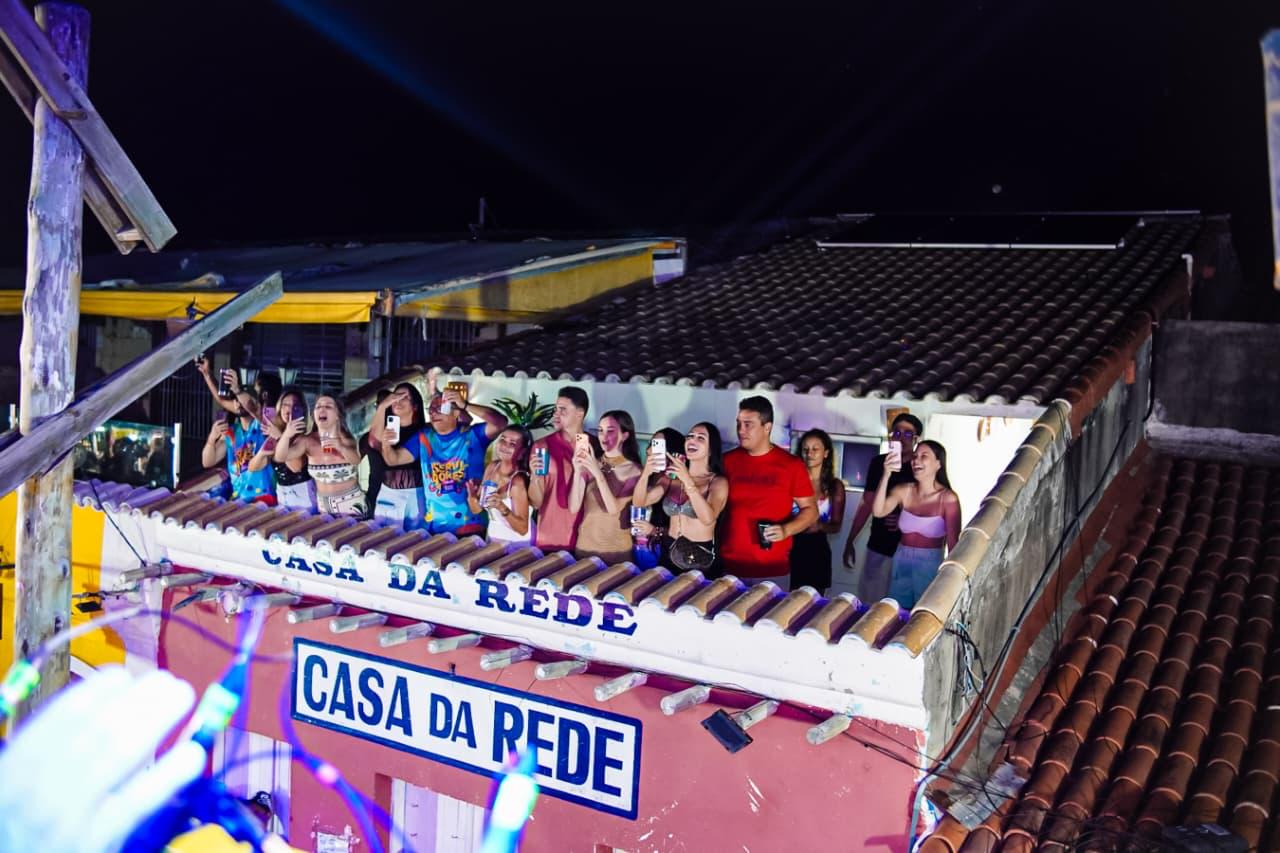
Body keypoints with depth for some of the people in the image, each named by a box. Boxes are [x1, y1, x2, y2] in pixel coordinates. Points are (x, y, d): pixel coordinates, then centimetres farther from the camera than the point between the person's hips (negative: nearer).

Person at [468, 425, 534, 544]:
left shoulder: (518, 480, -22)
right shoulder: (492, 467, -3)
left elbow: (523, 529, -22)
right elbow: (477, 509, 4)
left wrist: (502, 508, -34)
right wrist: (472, 496, -15)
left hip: (517, 543, -5)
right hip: (493, 539, 5)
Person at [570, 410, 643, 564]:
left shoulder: (633, 470, -7)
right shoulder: (589, 464, -1)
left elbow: (614, 509, -18)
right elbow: (574, 507, -8)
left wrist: (598, 473, -26)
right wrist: (577, 471, -20)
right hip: (584, 547, 2)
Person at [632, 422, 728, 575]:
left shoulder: (718, 482, -4)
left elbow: (708, 518, -22)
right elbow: (639, 502, -3)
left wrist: (687, 480, -29)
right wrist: (645, 474, -21)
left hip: (702, 561, -4)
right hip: (670, 557, 4)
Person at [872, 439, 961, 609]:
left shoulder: (948, 499, -11)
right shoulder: (903, 490, -1)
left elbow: (953, 544, -7)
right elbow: (878, 512, -16)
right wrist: (886, 475, -22)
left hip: (930, 566, -3)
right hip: (901, 563, 4)